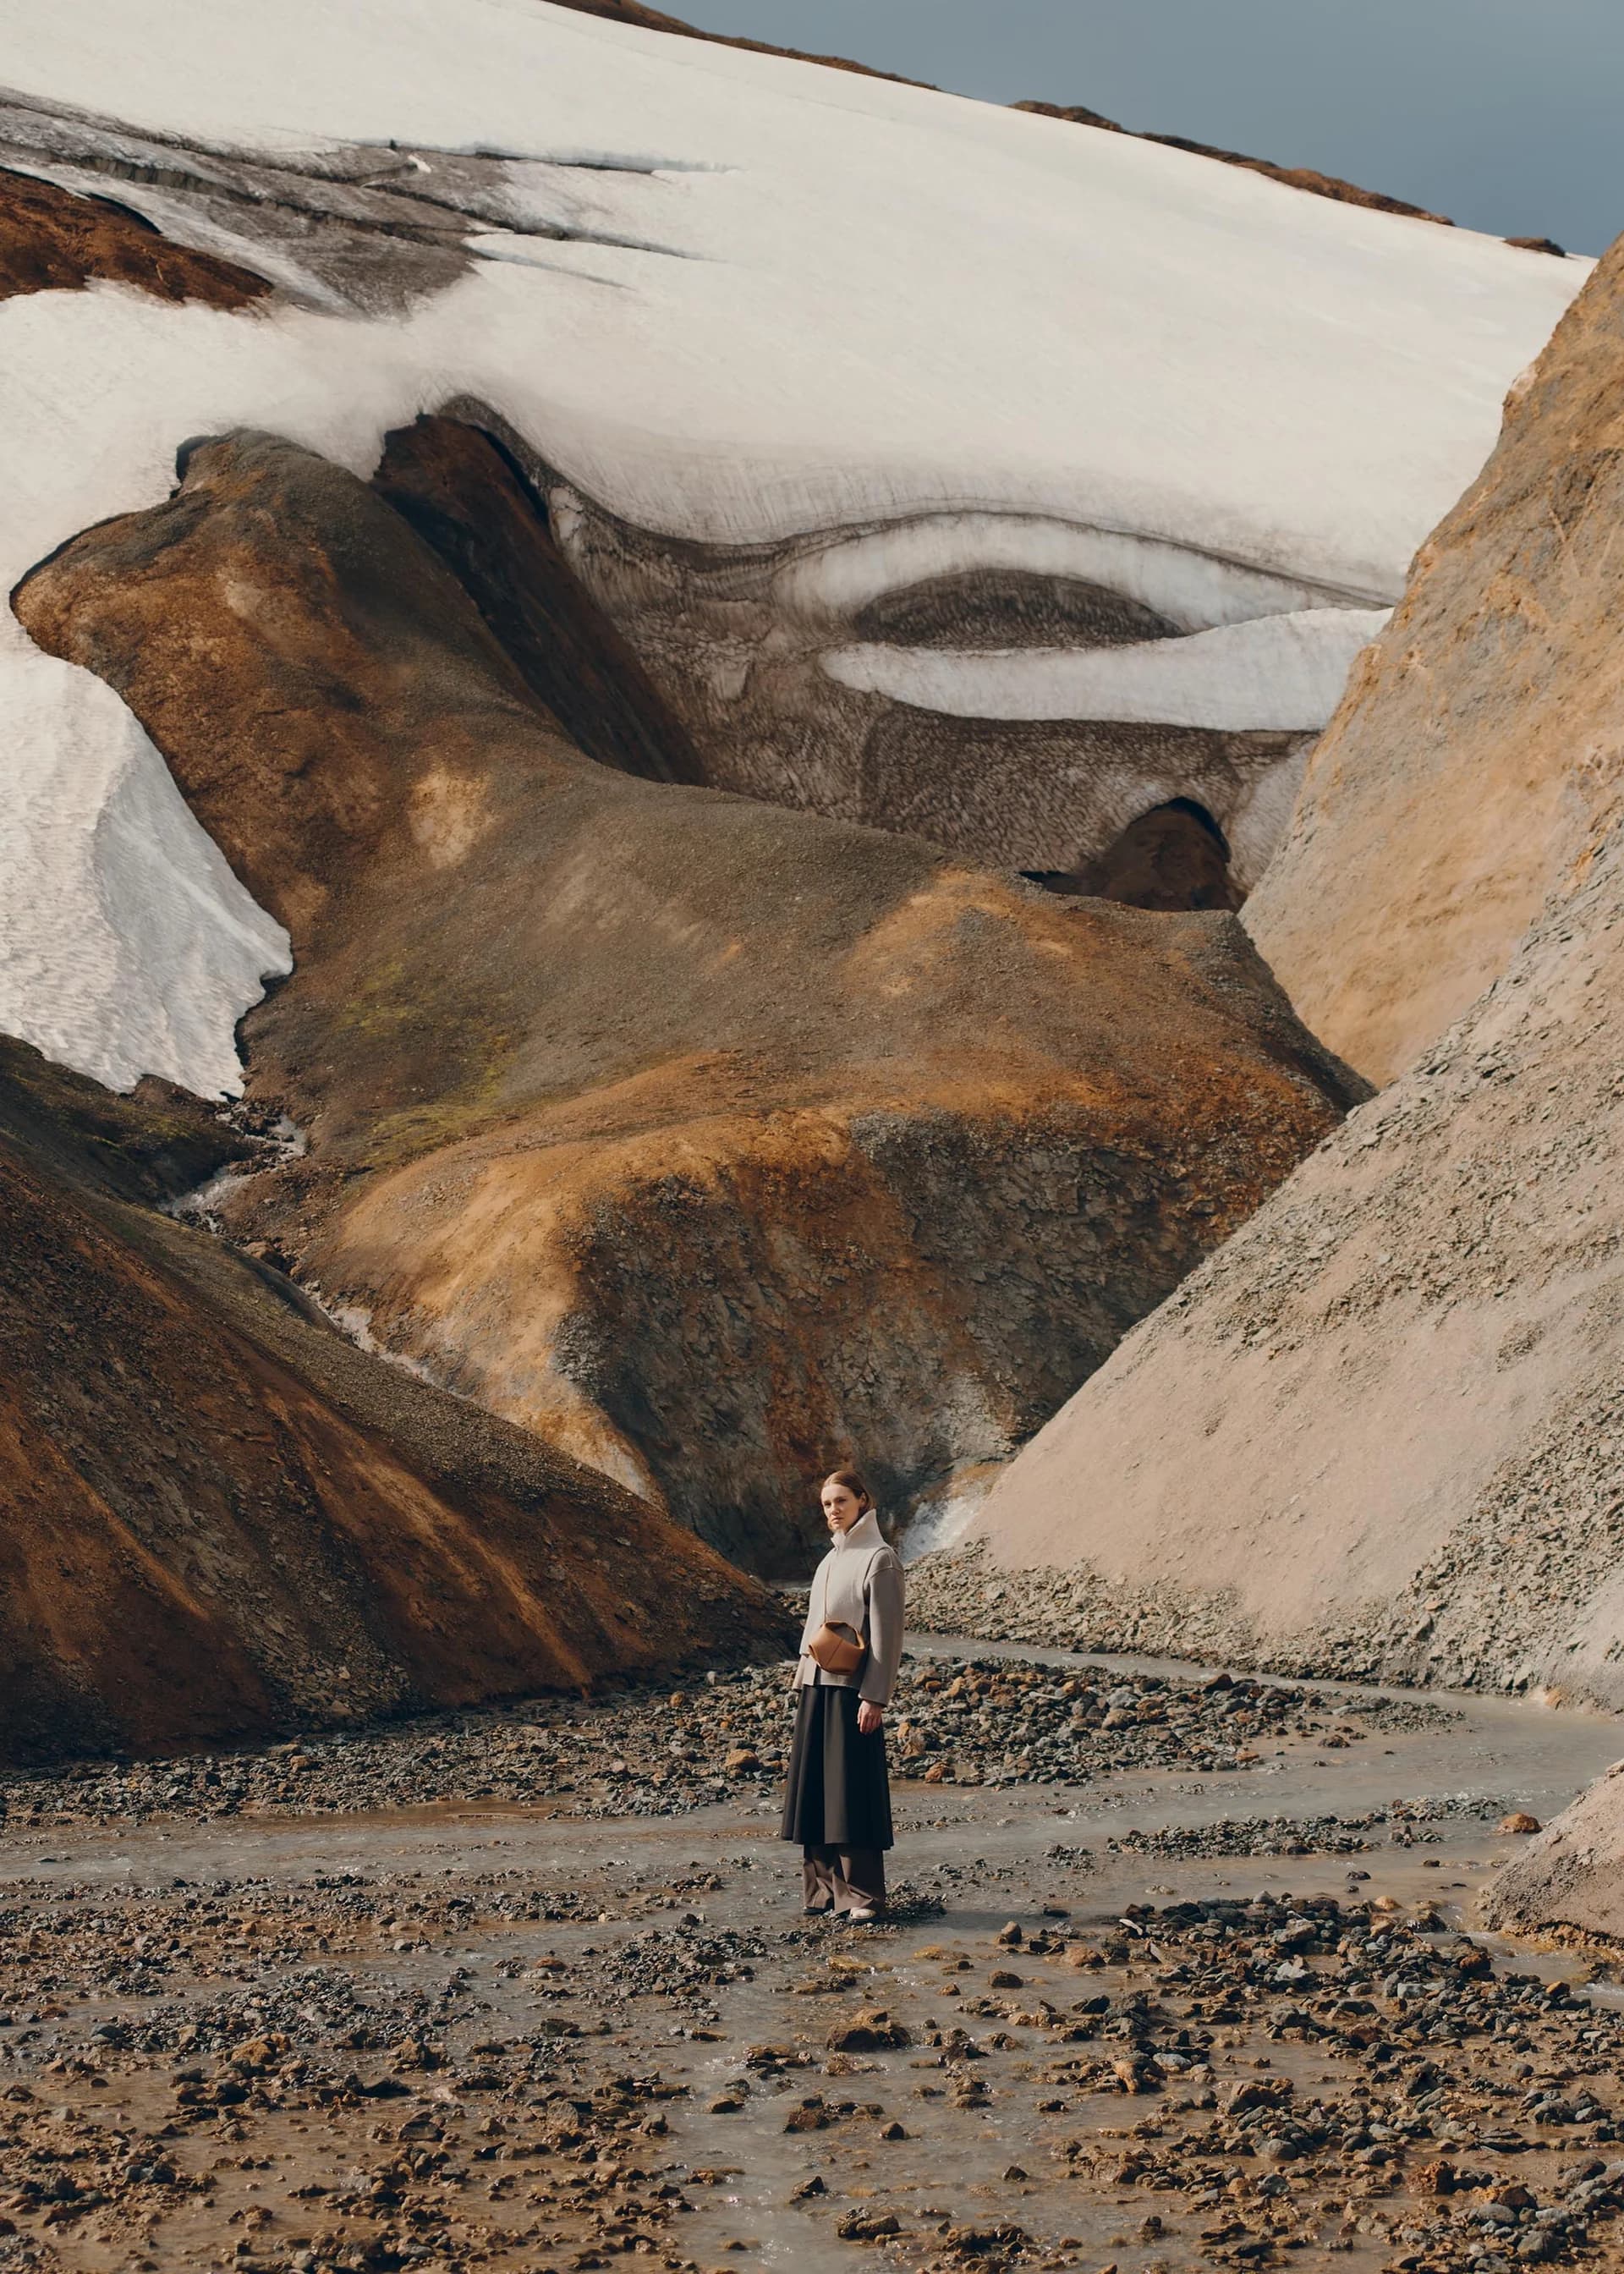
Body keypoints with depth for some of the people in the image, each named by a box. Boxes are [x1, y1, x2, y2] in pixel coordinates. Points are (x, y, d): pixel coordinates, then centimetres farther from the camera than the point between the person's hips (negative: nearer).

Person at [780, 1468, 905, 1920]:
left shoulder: (879, 1561, -7)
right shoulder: (830, 1561, 17)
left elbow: (887, 1634, -12)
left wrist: (874, 1698, -17)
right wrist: (802, 1684, 15)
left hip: (852, 1689, -8)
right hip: (816, 1686, 8)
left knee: (852, 1793, -7)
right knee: (813, 1789, 7)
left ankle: (864, 1896, -3)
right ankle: (825, 1888, 13)